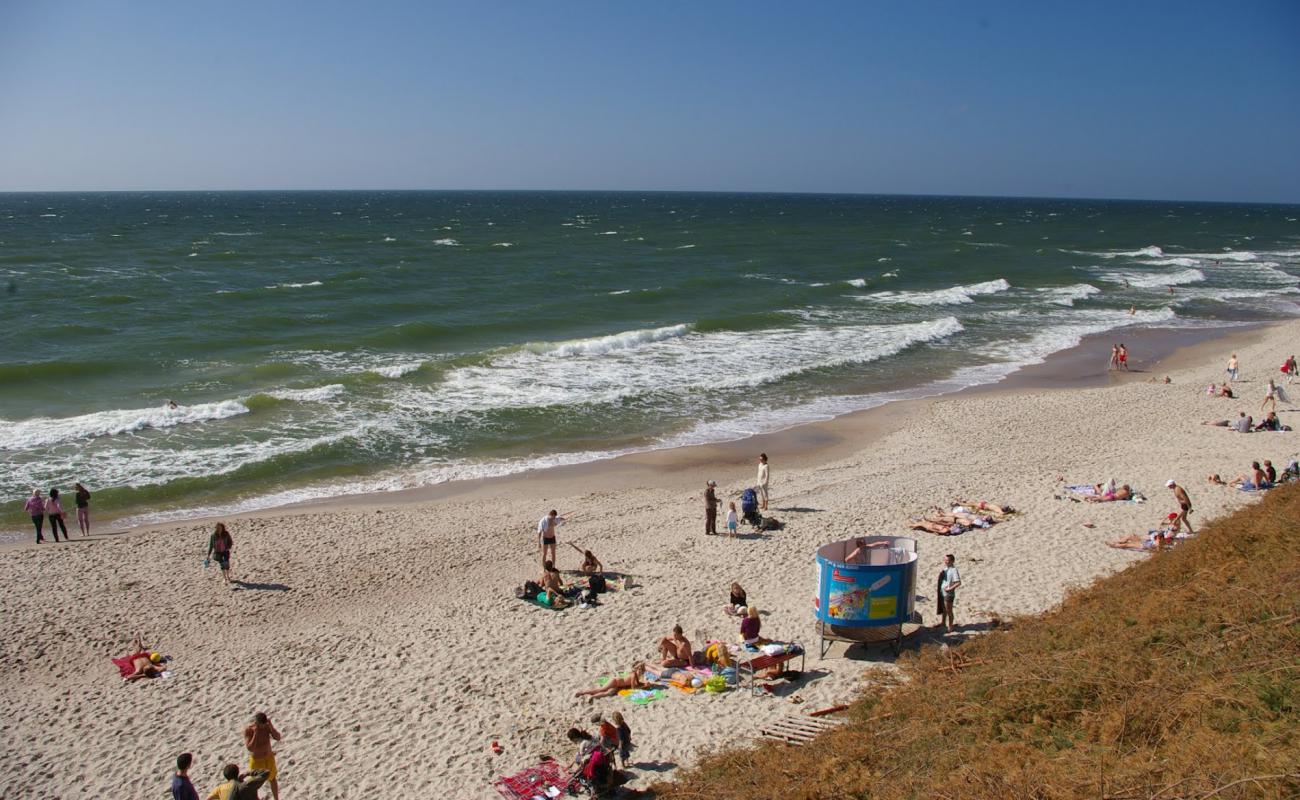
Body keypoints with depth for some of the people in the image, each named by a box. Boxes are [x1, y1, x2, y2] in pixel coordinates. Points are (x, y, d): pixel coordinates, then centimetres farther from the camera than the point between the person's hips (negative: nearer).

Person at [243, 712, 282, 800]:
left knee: (273, 779, 20)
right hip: (256, 760, -3)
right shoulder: (248, 730, -26)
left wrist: (271, 726, -33)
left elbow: (278, 738, -22)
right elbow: (250, 748, -34)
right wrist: (256, 732, -38)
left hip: (269, 757, 4)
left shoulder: (267, 726, -17)